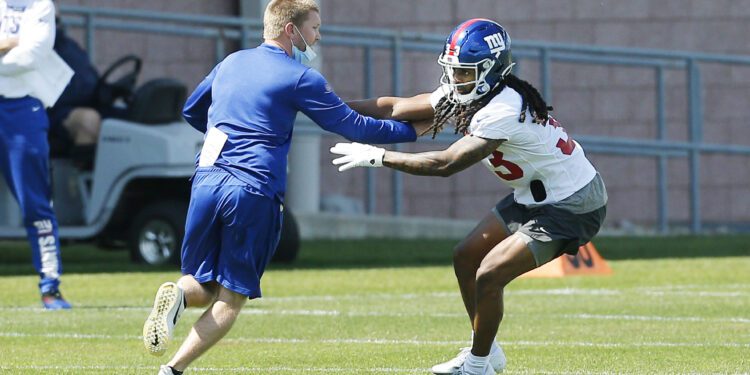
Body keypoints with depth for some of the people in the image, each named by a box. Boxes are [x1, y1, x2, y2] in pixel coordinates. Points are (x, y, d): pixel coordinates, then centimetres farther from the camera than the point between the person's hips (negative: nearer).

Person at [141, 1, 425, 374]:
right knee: (230, 299, 3)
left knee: (203, 287, 16)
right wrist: (412, 130, 15)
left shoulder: (231, 63, 16)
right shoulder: (300, 78, -1)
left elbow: (191, 111, 31)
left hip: (207, 182, 5)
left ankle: (179, 294, -20)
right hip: (254, 192, -5)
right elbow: (354, 127, 3)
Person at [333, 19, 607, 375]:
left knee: (489, 276, -12)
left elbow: (445, 164, -31)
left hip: (572, 207, -10)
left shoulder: (504, 111, -30)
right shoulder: (466, 94, -3)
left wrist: (377, 156, -27)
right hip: (535, 196, 10)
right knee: (466, 257, 11)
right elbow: (395, 106, 5)